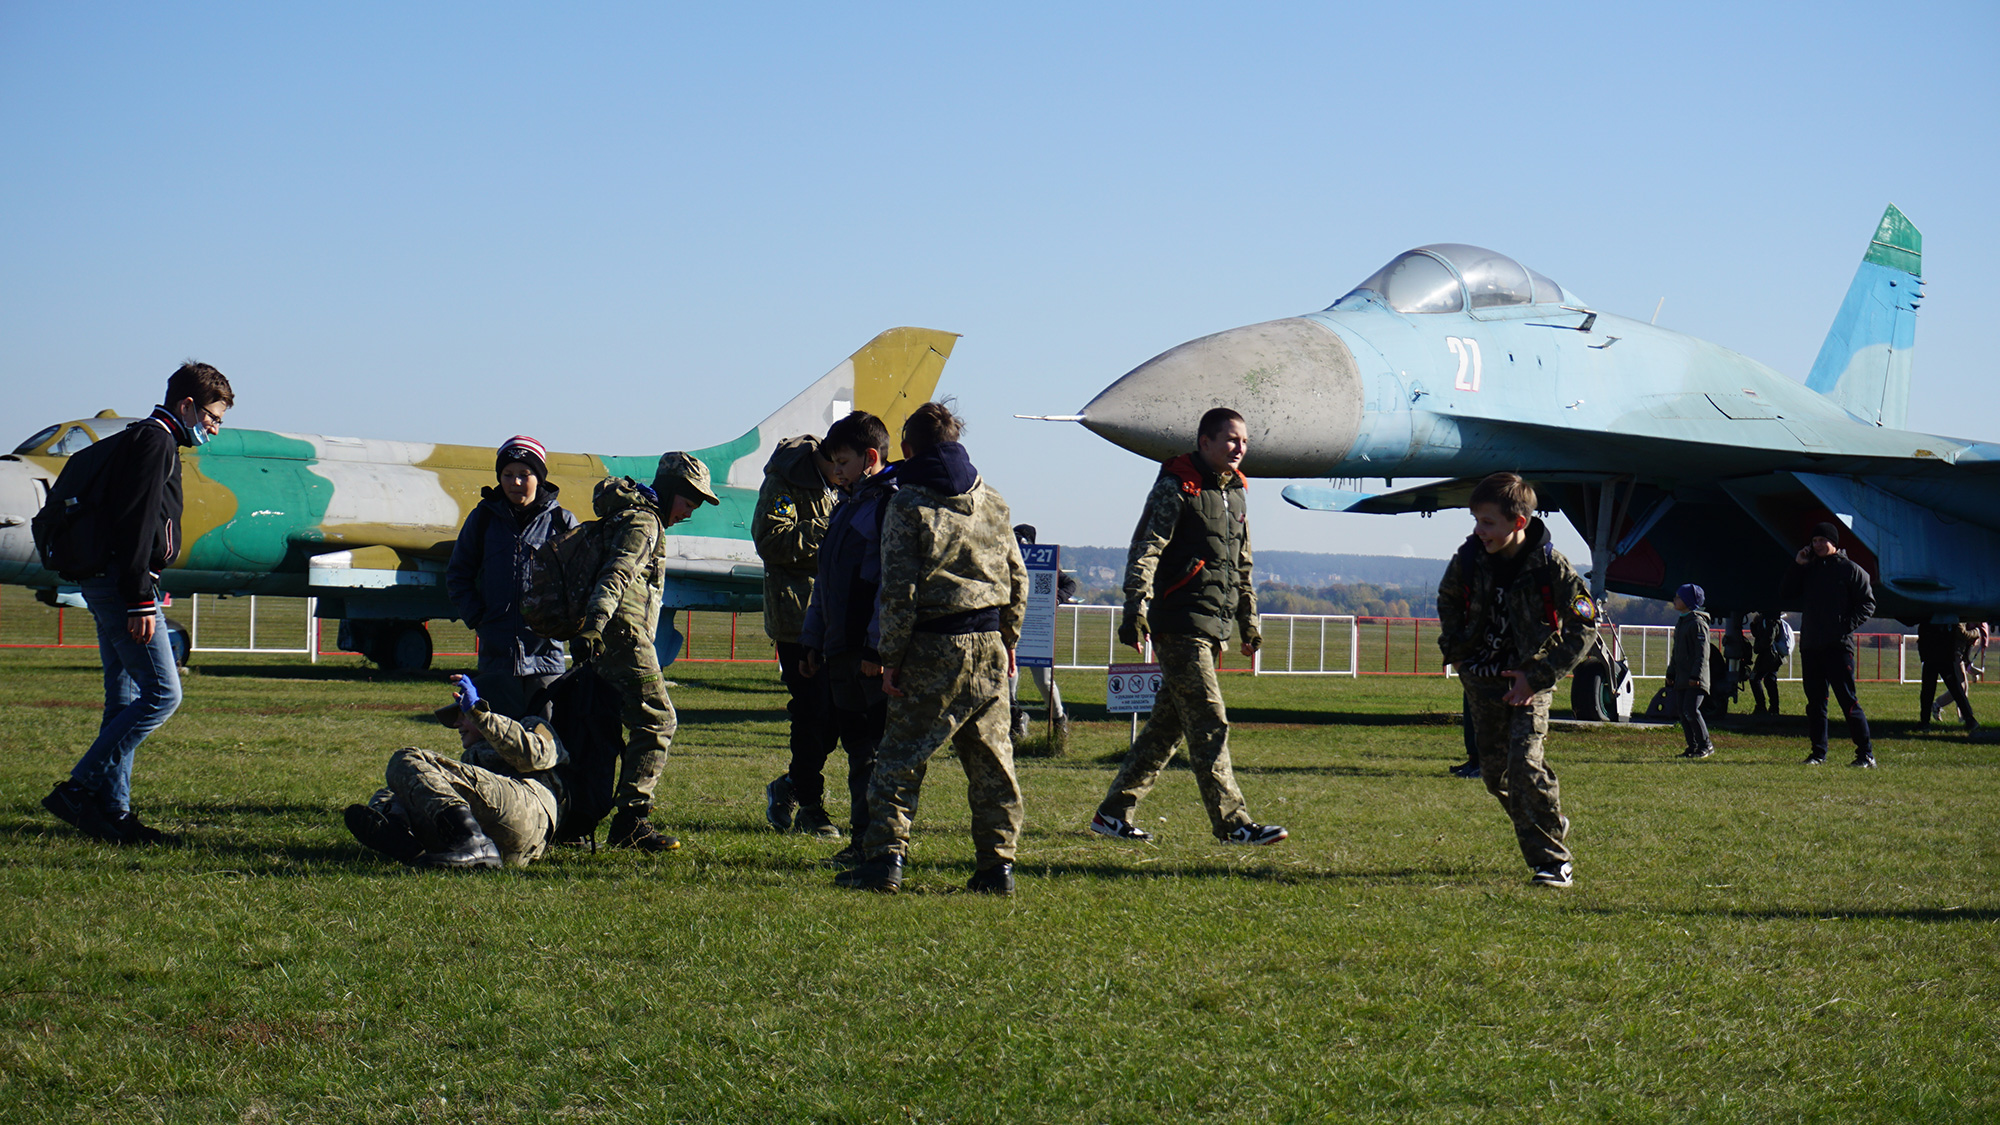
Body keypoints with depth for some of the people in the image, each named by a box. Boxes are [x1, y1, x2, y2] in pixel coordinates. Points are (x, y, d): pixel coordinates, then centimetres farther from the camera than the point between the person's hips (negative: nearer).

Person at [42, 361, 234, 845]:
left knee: (125, 701, 10)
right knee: (162, 693, -12)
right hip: (122, 583, -11)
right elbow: (136, 526, -19)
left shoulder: (146, 440, 22)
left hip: (108, 585, 11)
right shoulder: (155, 442, -11)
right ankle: (77, 789, -13)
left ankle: (112, 810, 10)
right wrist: (140, 601, -23)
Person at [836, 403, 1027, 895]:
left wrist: (892, 658, -6)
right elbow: (1017, 579, 12)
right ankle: (998, 863, 9)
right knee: (991, 758, 9)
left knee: (901, 757, 1)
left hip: (933, 650, -5)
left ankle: (886, 857, -5)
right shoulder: (993, 502, 10)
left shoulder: (908, 504, -6)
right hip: (988, 647, 5)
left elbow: (900, 590, -10)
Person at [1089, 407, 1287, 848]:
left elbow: (1241, 568, 27)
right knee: (1210, 725, -10)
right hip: (1181, 625, -8)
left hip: (1214, 629, 8)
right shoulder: (1176, 487, -7)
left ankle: (1114, 814, 15)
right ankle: (1231, 823, -9)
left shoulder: (1235, 493, 18)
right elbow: (1145, 550, -14)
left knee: (1168, 725, 9)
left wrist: (1249, 623, 28)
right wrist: (1135, 607, -24)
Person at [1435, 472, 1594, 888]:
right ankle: (1551, 828, 31)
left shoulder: (1551, 566, -18)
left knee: (1525, 763, -19)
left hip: (1528, 682, -5)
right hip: (1483, 681, 5)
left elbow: (1584, 627, -11)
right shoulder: (1469, 557, -7)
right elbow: (1448, 601, 15)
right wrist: (1456, 653, 7)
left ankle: (1553, 861, -13)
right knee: (1494, 771, 9)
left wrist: (1538, 677, -15)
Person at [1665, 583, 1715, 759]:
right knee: (1683, 712, 5)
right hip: (1681, 677, 9)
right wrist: (1671, 673, 21)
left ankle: (1706, 745, -7)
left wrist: (1696, 675, -22)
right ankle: (1693, 746, 10)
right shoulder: (1680, 623, 19)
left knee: (1690, 710, -16)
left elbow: (1702, 652, -16)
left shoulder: (1697, 623, -10)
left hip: (1695, 679, -9)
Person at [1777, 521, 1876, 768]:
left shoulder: (1851, 569, 1)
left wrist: (1846, 626, -14)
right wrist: (1797, 565, 5)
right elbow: (1785, 594, 14)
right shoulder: (1808, 569, 16)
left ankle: (1866, 753, -7)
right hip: (1810, 645, 6)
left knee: (1847, 700, -9)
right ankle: (1818, 753, 13)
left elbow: (1867, 604, -1)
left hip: (1838, 646, -6)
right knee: (1815, 701, 7)